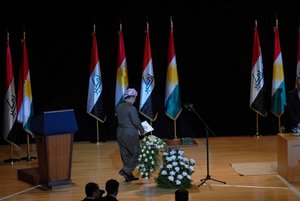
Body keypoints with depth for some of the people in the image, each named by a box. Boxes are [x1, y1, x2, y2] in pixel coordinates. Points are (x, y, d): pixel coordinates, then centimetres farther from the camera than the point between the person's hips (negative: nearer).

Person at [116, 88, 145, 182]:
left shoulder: (119, 107, 5)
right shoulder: (131, 108, -18)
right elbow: (136, 122, -18)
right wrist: (142, 130, -1)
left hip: (120, 133, 8)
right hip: (130, 134, -8)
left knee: (125, 155, 15)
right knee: (136, 154, 6)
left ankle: (129, 175, 22)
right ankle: (126, 170, -5)